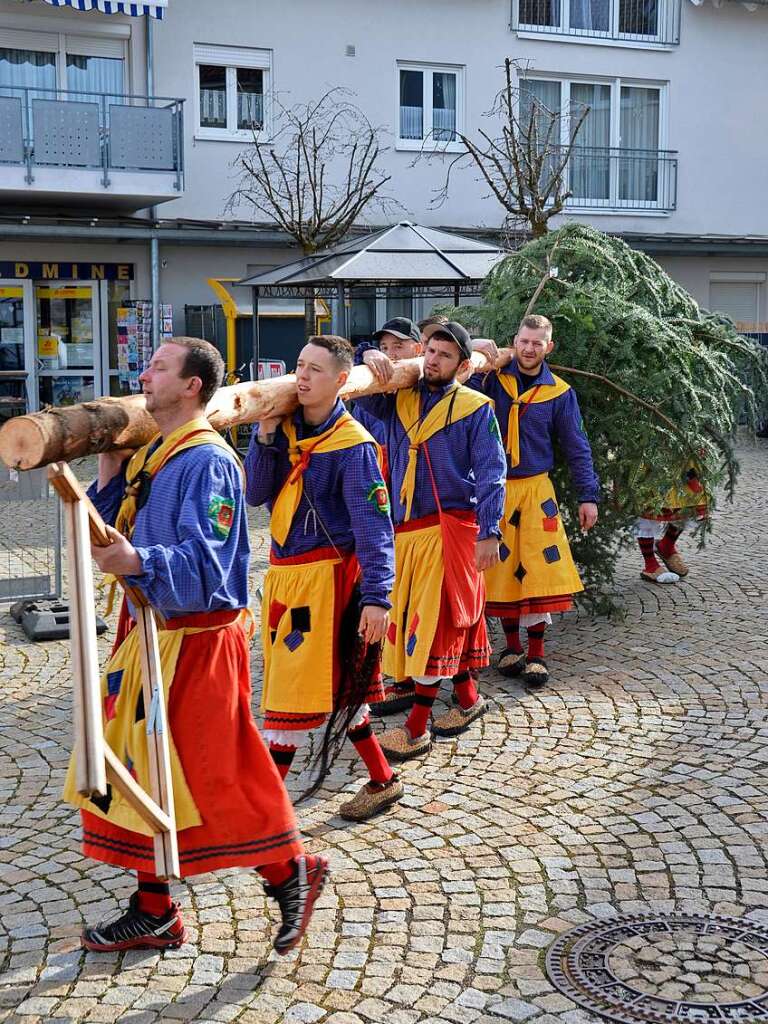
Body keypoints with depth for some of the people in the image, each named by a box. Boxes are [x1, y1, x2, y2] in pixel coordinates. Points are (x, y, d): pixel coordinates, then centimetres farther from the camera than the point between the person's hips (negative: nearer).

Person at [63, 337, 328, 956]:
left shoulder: (208, 462, -16)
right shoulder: (149, 455, 12)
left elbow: (203, 561, -26)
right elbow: (112, 535, 13)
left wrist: (137, 563, -41)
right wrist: (109, 476, 4)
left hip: (196, 643, -9)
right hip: (147, 633, 9)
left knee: (214, 776, -2)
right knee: (140, 772, 14)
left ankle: (291, 872, 20)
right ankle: (154, 911, 27)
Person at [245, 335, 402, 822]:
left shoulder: (352, 444, -14)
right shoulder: (287, 429, 5)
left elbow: (374, 525, -18)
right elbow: (256, 495, 1)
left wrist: (376, 597, -24)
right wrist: (266, 435, -10)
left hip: (324, 575, -8)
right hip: (284, 571, 8)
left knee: (295, 683, -2)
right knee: (334, 682, 15)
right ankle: (382, 780, 27)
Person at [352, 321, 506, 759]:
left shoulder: (475, 408, -2)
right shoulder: (399, 398, 11)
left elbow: (491, 473, -6)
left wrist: (489, 533, -14)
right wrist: (371, 361, -13)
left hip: (450, 529, -5)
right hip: (405, 529, 5)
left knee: (435, 620, -6)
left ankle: (417, 727, -2)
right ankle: (468, 697, 31)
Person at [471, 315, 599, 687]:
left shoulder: (559, 392, 2)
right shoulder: (492, 377, 1)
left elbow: (576, 447, 5)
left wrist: (588, 496, 0)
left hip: (535, 490, 0)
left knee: (540, 567, -4)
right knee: (502, 568, 7)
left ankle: (536, 652, 5)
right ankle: (512, 645, 20)